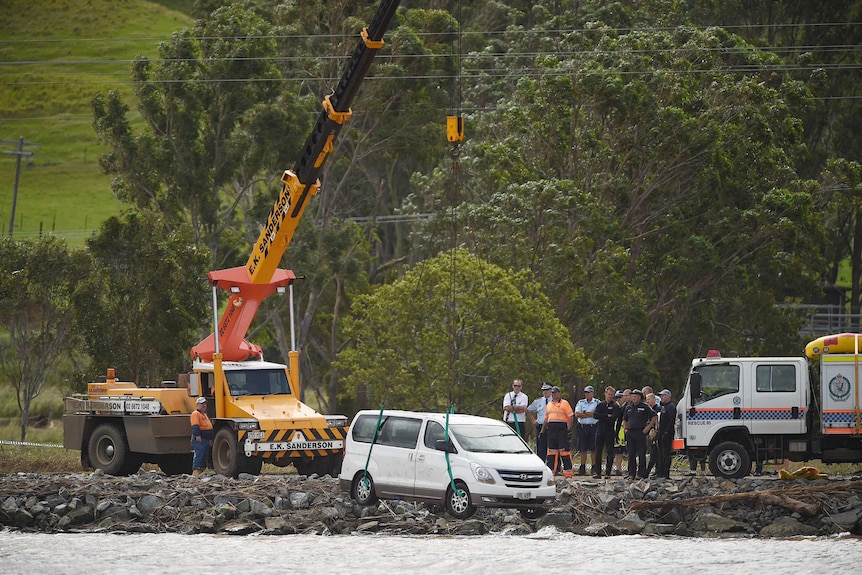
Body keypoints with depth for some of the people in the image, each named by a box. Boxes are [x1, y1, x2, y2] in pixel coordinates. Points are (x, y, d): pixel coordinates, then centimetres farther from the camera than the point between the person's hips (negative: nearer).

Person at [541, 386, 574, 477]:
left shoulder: (564, 403, 0)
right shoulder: (549, 405, 20)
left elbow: (570, 416, -5)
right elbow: (546, 419, 24)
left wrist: (569, 427, -15)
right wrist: (543, 430, 19)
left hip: (562, 428, -6)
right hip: (551, 428, 6)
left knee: (564, 451, -9)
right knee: (551, 450, 7)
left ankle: (568, 472, -9)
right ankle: (550, 471, 10)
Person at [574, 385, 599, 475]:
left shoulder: (597, 403, 3)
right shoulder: (580, 403, 13)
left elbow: (596, 414, -12)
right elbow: (577, 414, -1)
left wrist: (584, 413, -6)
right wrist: (590, 414, -5)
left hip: (593, 427, -3)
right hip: (582, 427, 3)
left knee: (593, 449, -2)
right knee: (583, 449, 4)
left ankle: (594, 468, 3)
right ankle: (582, 468, 8)